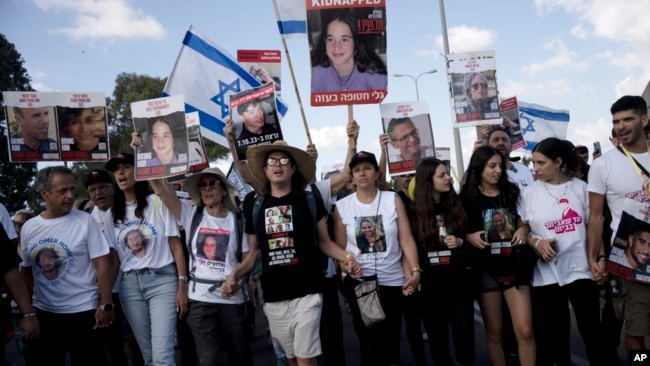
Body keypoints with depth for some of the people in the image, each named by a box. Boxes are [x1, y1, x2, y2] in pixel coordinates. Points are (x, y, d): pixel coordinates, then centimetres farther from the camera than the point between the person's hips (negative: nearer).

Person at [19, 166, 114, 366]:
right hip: (43, 313, 4)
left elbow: (103, 265, -11)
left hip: (84, 312, -4)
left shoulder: (85, 221, -10)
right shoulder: (29, 228, 2)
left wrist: (105, 305, -15)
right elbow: (26, 270, 12)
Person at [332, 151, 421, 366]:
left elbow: (406, 239, -4)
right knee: (371, 344, -3)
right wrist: (345, 277, -1)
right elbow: (340, 248, 2)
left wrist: (415, 271, -15)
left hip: (392, 280, 1)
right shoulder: (342, 206, -1)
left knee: (391, 340, 14)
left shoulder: (393, 200, 0)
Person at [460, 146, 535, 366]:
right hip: (486, 269, -2)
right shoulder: (468, 197, -3)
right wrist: (470, 237, -18)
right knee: (494, 332, 9)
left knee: (525, 330, -1)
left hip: (514, 265, 2)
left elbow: (523, 223, 15)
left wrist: (523, 230, -6)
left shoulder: (511, 192, 5)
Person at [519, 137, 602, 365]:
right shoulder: (529, 193, -1)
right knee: (554, 335, 12)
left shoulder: (580, 187, 1)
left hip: (581, 269, 0)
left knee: (592, 331, 8)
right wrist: (537, 243, -16)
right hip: (546, 275, 0)